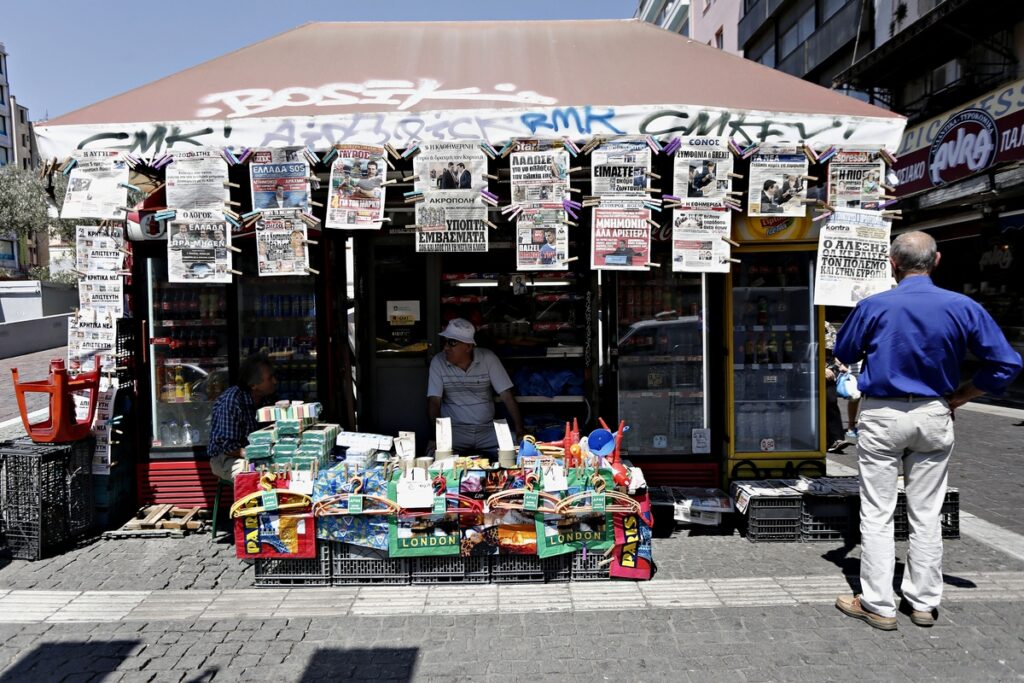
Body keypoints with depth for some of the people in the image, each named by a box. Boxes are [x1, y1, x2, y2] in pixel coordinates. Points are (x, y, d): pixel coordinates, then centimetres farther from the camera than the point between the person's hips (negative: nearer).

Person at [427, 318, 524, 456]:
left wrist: (520, 433, -16)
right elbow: (434, 402, -8)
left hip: (488, 429, 2)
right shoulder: (438, 362, -4)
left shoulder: (488, 358, -4)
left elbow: (507, 397, -6)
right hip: (454, 430, -2)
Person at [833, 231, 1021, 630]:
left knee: (877, 514, 5)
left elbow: (844, 353, 4)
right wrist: (957, 398, 6)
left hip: (882, 418, -3)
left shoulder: (873, 307, -11)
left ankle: (878, 605, 10)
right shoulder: (964, 308, -5)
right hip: (934, 418, 3)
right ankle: (923, 602, 23)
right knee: (927, 515, 13)